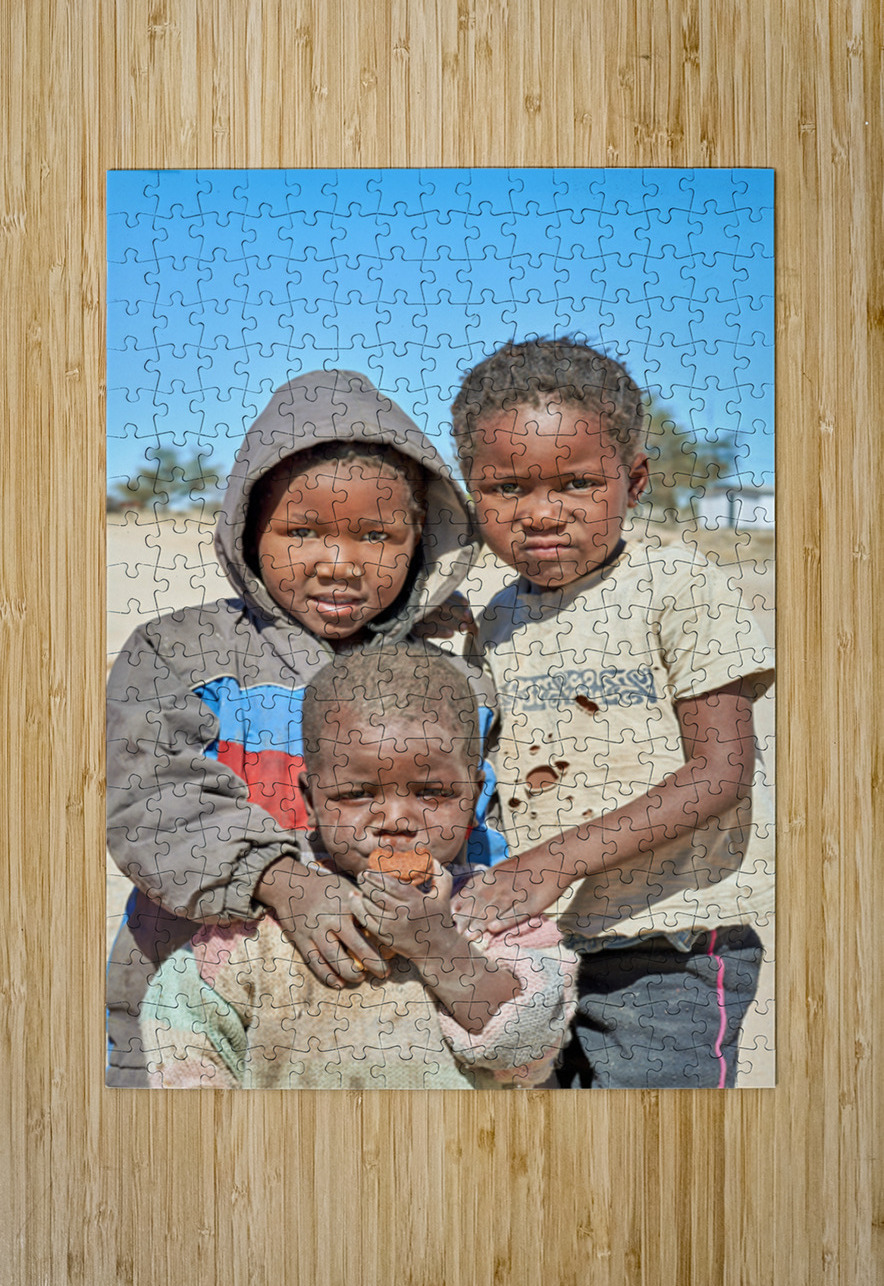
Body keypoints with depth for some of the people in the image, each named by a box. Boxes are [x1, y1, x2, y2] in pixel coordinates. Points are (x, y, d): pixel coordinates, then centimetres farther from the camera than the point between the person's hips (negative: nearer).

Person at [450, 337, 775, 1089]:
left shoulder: (680, 588, -10)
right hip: (533, 946, 6)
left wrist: (558, 859, -25)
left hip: (668, 950, -5)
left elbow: (722, 773, -17)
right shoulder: (497, 625, 7)